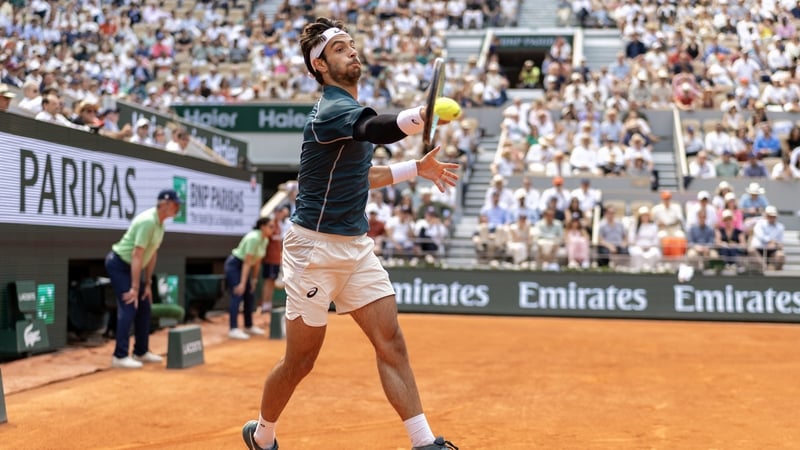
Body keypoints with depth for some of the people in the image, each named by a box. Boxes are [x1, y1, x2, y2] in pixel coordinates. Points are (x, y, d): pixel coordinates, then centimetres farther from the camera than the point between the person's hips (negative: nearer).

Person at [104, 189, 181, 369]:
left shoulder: (160, 224, 5)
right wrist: (134, 287, -28)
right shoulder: (148, 221, -25)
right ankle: (120, 356, -11)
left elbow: (152, 254, 10)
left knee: (144, 308, 11)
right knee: (129, 308, -15)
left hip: (130, 266, 10)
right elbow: (137, 255, -28)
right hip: (119, 264, -10)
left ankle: (141, 352, 20)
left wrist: (148, 283, 10)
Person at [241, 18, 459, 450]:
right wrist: (425, 114, -62)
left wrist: (417, 167, 17)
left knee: (390, 341, -3)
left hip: (356, 246, 8)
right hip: (316, 248, -8)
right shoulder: (331, 110, -18)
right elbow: (380, 130, -42)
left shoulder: (350, 107, 13)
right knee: (301, 360, 5)